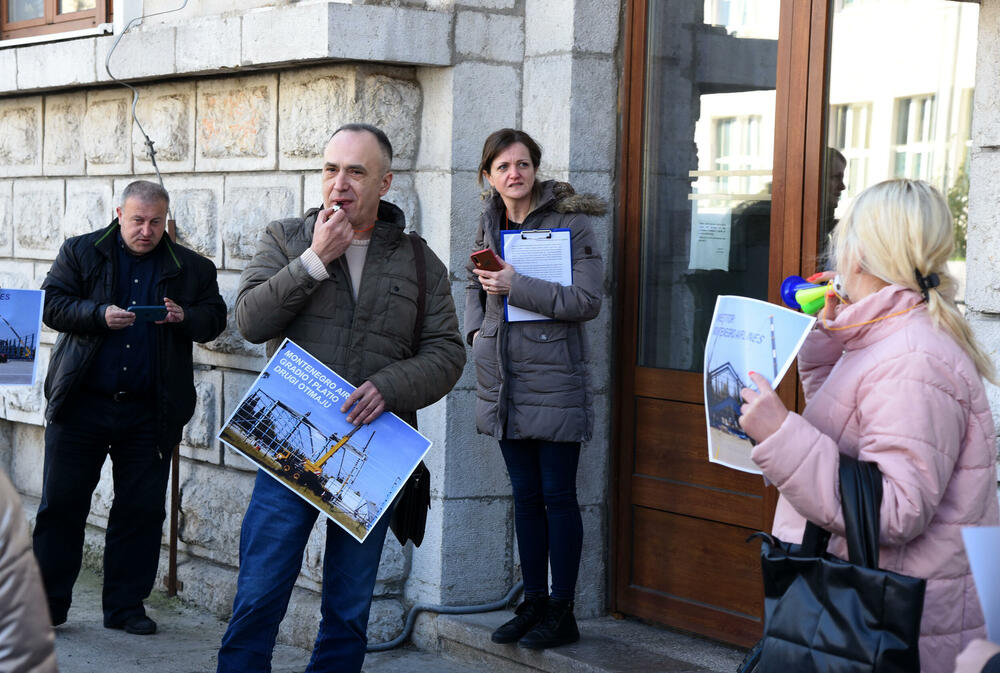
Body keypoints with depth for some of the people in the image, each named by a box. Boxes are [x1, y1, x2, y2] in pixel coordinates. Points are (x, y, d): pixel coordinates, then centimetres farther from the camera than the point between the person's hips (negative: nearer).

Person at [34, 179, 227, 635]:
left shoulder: (191, 268, 9)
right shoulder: (80, 252, 5)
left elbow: (215, 317, 9)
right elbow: (52, 305, -1)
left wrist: (185, 318, -12)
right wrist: (100, 315, -17)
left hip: (150, 412, 1)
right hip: (81, 405, -1)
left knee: (141, 510, 5)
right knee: (61, 502, 3)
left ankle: (126, 605, 16)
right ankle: (47, 602, 13)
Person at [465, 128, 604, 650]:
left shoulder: (570, 223, -9)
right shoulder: (489, 223, 10)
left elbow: (587, 300, -17)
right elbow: (475, 284, 26)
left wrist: (517, 285, -21)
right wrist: (475, 331, 8)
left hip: (553, 377, -6)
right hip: (504, 380, 6)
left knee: (558, 497, 0)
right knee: (526, 497, 12)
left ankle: (561, 612, 9)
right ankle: (533, 603, 21)